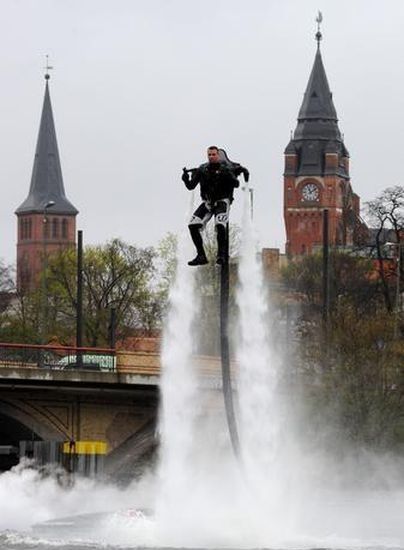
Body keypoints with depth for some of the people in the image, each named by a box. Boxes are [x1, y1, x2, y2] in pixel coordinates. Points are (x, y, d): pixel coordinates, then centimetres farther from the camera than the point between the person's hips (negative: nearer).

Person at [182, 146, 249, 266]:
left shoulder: (225, 168, -7)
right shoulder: (202, 169, 3)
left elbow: (236, 184, -18)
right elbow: (191, 186, 1)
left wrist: (228, 175, -35)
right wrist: (186, 179, -19)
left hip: (222, 202, -4)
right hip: (207, 202, 4)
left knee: (220, 225, -29)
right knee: (193, 225, -10)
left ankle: (221, 255, -17)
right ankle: (201, 256, -2)